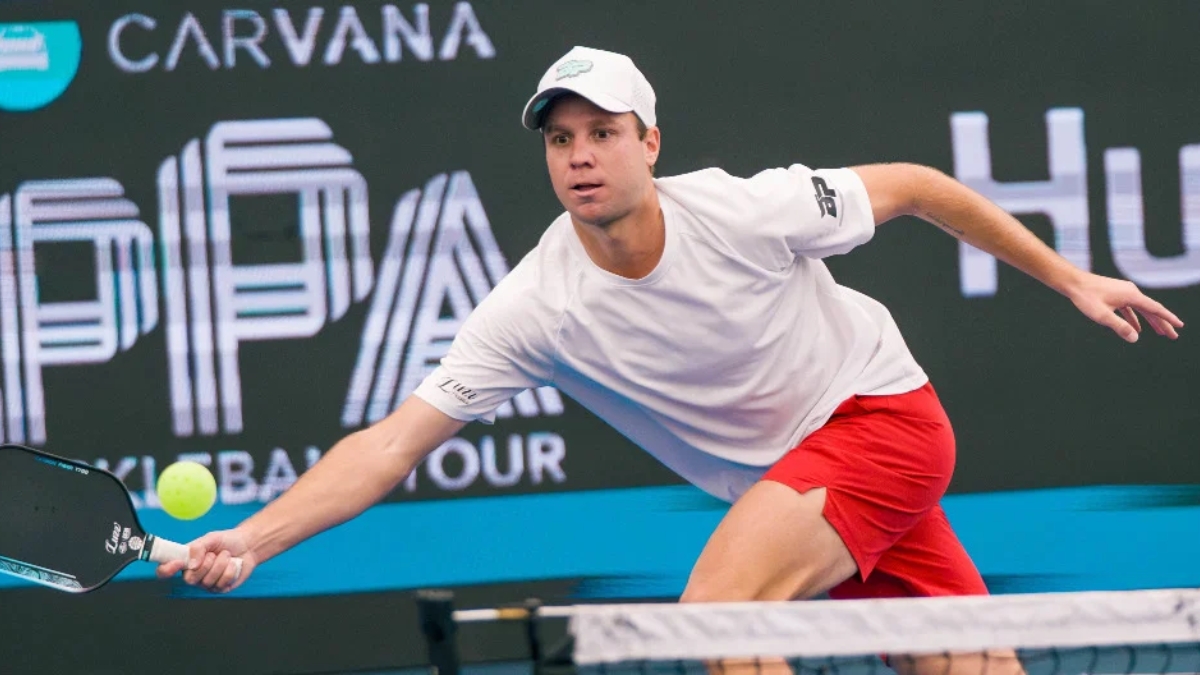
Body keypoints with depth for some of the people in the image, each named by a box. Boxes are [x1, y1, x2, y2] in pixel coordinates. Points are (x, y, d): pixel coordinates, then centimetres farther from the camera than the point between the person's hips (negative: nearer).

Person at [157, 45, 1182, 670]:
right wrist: (252, 539, -33)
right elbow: (395, 441, -20)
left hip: (883, 413, -4)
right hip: (789, 482, 4)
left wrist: (1068, 276, 1)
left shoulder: (745, 211, -22)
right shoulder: (537, 308, -16)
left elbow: (915, 188, -6)